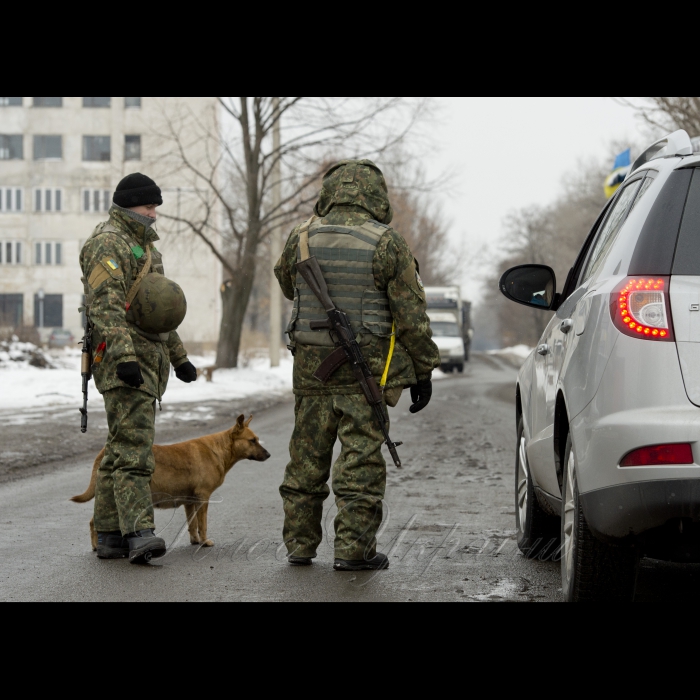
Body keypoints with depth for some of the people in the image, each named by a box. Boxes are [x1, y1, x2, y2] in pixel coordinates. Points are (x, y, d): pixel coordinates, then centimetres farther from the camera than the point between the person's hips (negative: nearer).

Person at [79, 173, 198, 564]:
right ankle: (140, 533, -25)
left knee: (122, 449, 9)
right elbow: (106, 307, -22)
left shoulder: (142, 245, 24)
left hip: (147, 359, 10)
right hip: (123, 360, -10)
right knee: (134, 447, -18)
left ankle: (110, 537, 11)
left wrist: (179, 356, 31)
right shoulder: (108, 243, -9)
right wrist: (125, 356, -32)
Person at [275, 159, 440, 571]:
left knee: (307, 456, 13)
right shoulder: (387, 244, -8)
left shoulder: (302, 238, 3)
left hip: (311, 368, 4)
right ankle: (354, 549, -1)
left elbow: (287, 285, 23)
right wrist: (424, 369, 0)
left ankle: (300, 544, 19)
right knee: (361, 459, 0)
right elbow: (411, 315, -7)